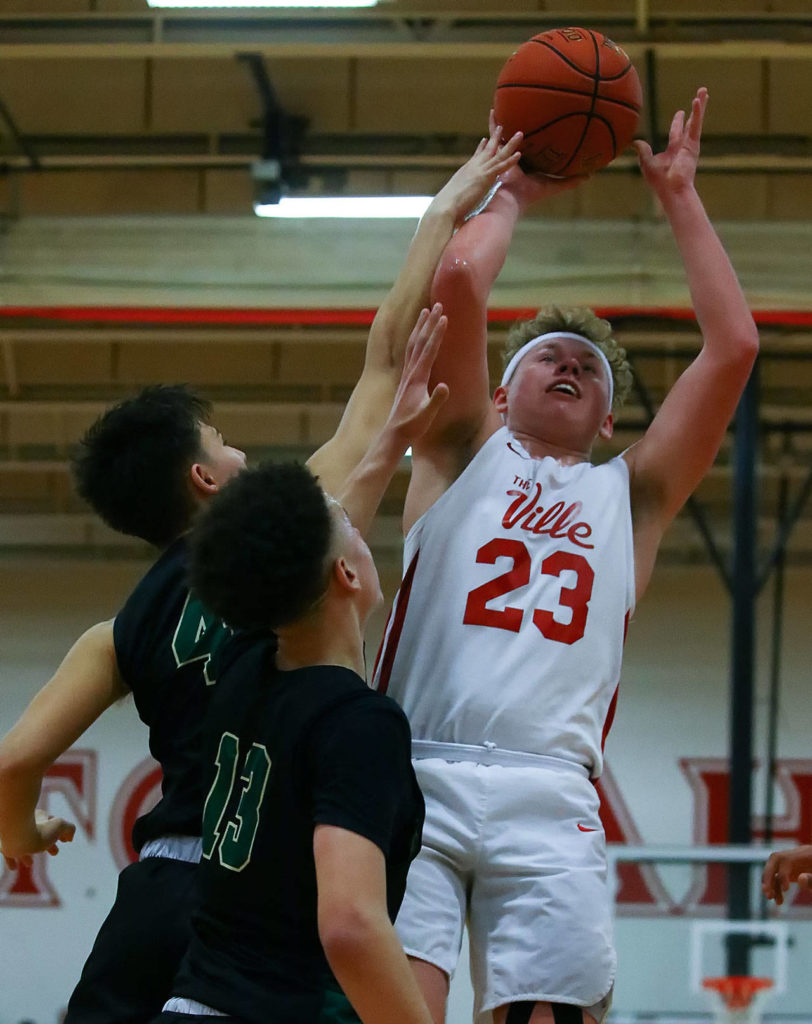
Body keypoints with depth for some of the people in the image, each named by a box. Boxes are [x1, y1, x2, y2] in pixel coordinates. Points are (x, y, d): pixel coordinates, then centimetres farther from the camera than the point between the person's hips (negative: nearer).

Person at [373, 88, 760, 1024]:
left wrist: (678, 197, 24)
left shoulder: (629, 498, 26)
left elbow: (733, 347, 18)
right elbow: (457, 278, 8)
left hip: (549, 799, 2)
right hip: (416, 774, -2)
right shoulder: (465, 452, 21)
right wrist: (511, 192, 24)